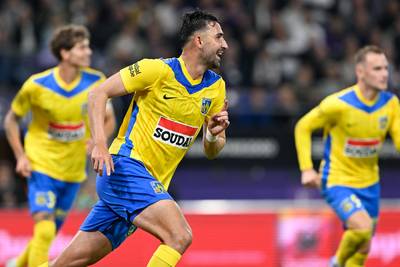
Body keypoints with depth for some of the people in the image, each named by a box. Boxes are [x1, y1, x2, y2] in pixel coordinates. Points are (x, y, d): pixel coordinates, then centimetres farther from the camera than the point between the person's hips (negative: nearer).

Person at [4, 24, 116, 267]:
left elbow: (109, 120, 6)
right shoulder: (37, 85, -15)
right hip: (42, 167, -4)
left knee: (50, 233, 15)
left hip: (73, 171, 4)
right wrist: (20, 156, -10)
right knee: (45, 230, -20)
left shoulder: (96, 82, -8)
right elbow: (11, 119, 1)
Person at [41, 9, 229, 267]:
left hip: (152, 183, 7)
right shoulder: (158, 69, -9)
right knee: (180, 236, -24)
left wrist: (214, 134, -8)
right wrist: (100, 144, -19)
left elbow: (212, 151, 16)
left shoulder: (216, 86, 11)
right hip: (124, 166, -7)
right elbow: (98, 93, -7)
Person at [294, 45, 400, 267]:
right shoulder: (338, 104, -20)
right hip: (337, 182, -6)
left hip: (369, 184, 6)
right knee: (363, 227, -28)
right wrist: (307, 169, -13)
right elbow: (303, 127, -7)